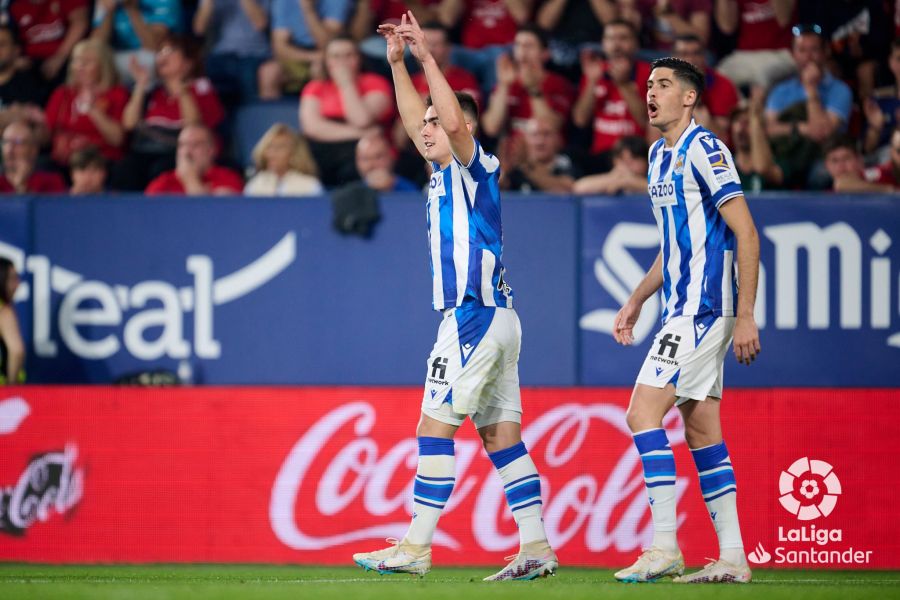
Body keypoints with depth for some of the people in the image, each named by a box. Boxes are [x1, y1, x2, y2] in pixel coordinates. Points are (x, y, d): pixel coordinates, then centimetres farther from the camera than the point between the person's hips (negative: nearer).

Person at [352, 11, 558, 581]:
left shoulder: (475, 167, -6)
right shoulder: (444, 172, 17)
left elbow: (456, 120, -23)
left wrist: (427, 56, -20)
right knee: (501, 435, 6)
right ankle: (537, 548, 3)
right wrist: (398, 63, 22)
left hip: (475, 316, -9)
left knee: (435, 427, -8)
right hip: (493, 317, 9)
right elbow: (416, 121, 29)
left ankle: (415, 548, -9)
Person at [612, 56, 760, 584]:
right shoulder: (660, 155, 16)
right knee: (702, 432, 7)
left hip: (703, 308, -10)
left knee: (644, 412, -14)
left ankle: (664, 547, -13)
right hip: (684, 308, 10)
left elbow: (747, 234, -16)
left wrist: (746, 316, -19)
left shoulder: (704, 150, -12)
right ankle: (732, 557, 8)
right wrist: (637, 300, 26)